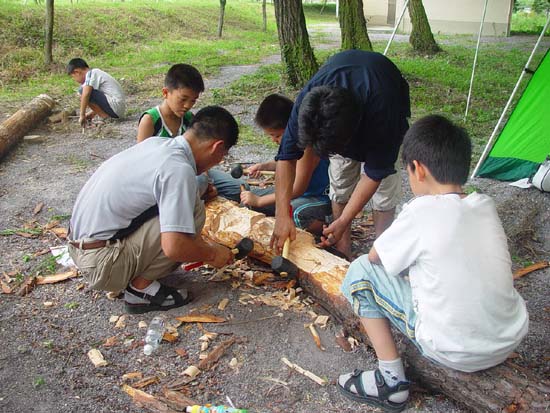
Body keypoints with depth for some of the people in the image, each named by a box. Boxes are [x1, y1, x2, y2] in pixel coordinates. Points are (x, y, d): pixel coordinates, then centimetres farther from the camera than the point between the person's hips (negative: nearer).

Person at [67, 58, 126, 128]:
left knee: (82, 91, -14)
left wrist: (82, 116, -12)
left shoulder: (90, 74, -7)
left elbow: (85, 94, -21)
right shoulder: (97, 72, 22)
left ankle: (105, 117, -10)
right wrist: (91, 114, 25)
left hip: (115, 107, -10)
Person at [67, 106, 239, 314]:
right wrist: (212, 254, -9)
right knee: (193, 210, -16)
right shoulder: (179, 169, -22)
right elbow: (173, 247, -28)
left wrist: (200, 243, 23)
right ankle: (141, 287, -5)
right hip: (102, 264, -9)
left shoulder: (157, 143, 5)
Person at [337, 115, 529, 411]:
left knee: (360, 271, 1)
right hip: (510, 343, 7)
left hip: (455, 353, -6)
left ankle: (391, 381, 3)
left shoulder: (421, 211, -16)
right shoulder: (486, 206, 1)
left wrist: (399, 253, 19)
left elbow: (375, 257, -2)